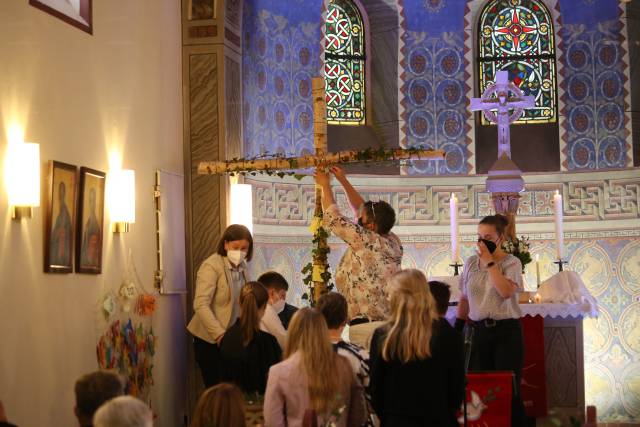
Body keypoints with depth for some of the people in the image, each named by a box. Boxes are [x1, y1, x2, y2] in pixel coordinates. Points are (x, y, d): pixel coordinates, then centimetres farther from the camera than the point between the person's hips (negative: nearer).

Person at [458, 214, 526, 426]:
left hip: (507, 331, -4)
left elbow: (506, 291, -21)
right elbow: (464, 298, 18)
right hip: (480, 330, 4)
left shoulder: (511, 262, -3)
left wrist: (490, 262, -15)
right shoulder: (470, 263, 10)